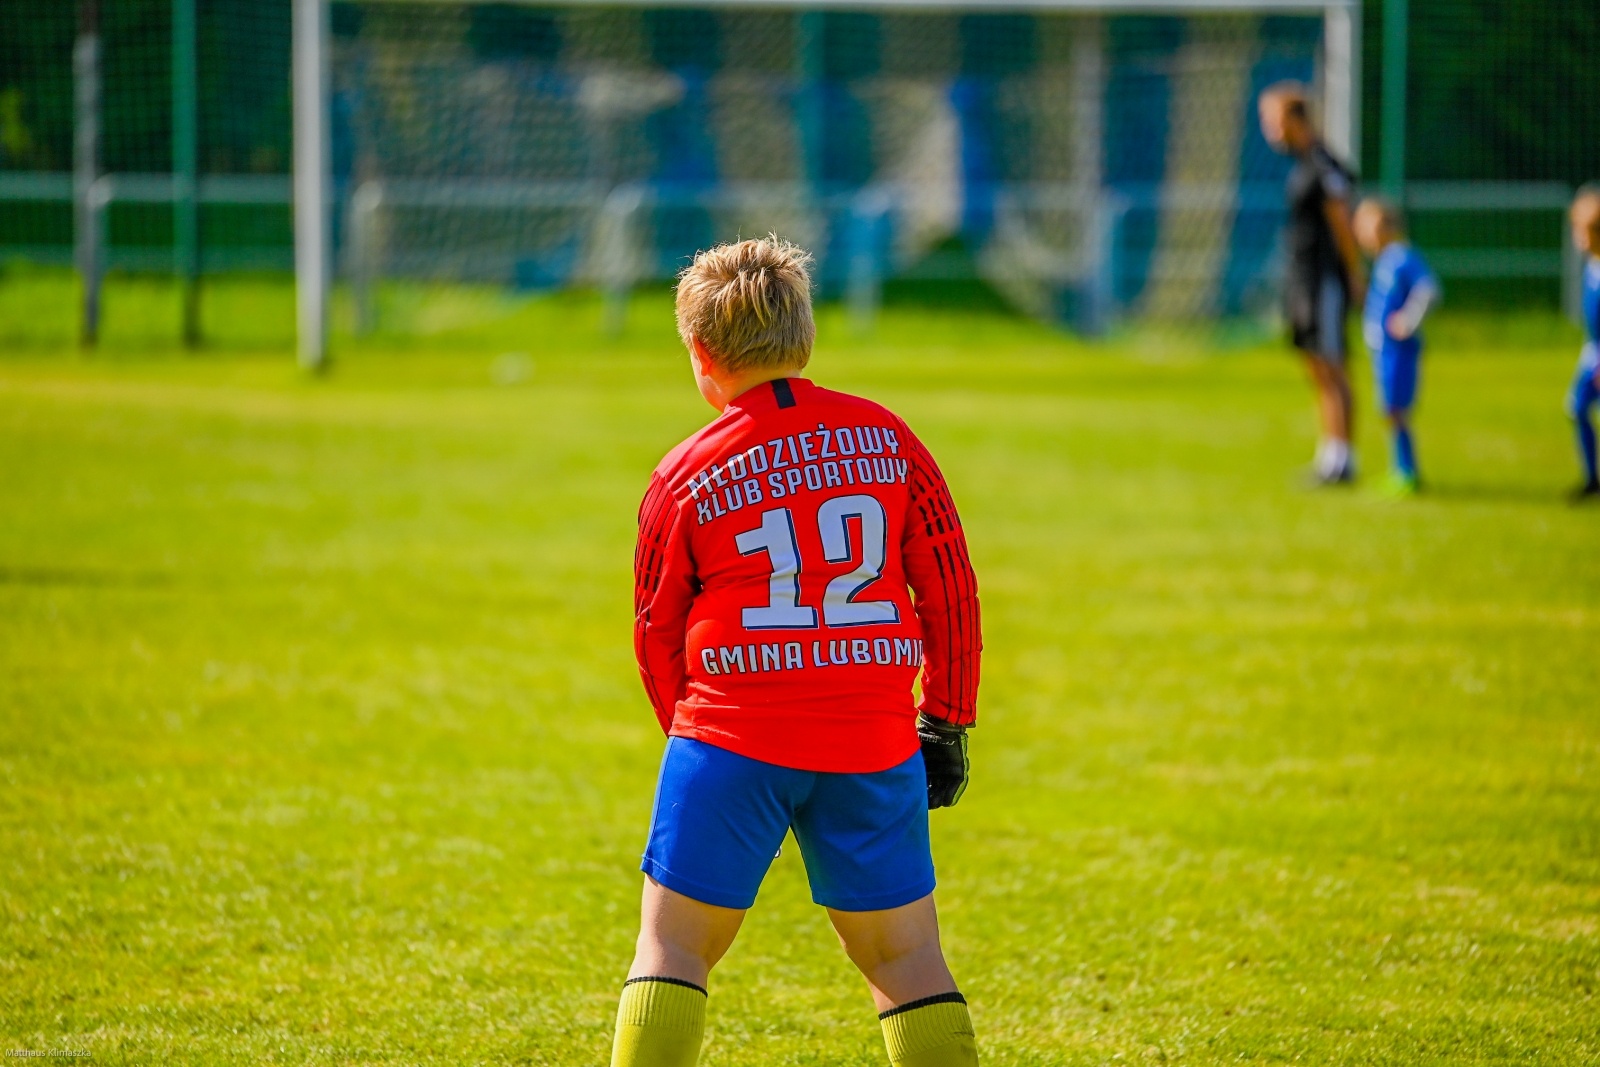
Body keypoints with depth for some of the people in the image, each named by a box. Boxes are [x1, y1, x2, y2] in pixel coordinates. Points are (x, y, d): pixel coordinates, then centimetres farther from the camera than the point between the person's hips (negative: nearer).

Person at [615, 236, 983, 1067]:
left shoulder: (686, 476, -1)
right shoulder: (885, 438, 4)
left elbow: (657, 632, 9)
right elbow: (949, 588, 5)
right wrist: (946, 720, 13)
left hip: (733, 739, -2)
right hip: (873, 741, 2)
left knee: (673, 940, 6)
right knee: (904, 951, 10)